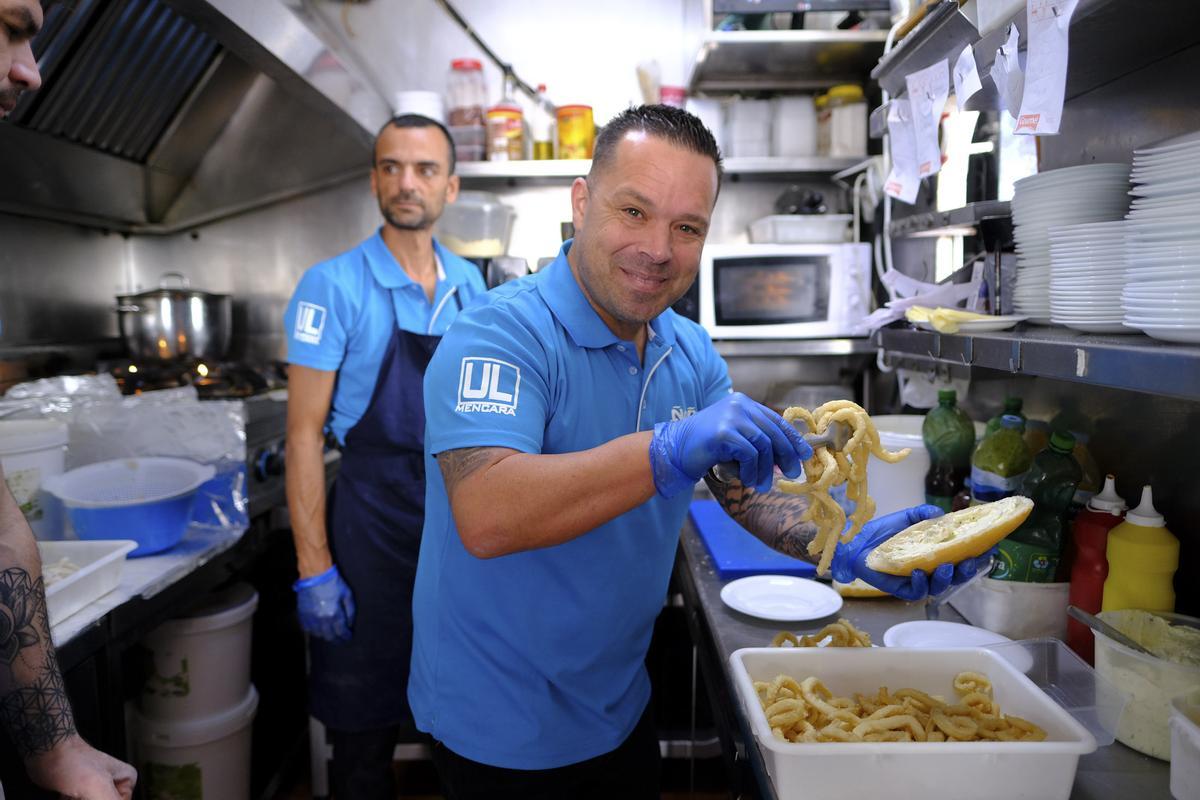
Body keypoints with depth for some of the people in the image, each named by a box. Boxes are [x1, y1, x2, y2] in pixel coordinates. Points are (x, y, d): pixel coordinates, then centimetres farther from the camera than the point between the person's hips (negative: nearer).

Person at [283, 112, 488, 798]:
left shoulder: (470, 283, 5)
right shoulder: (334, 286, -10)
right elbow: (305, 433, -11)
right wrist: (314, 570, -14)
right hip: (374, 522, -4)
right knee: (365, 722, 10)